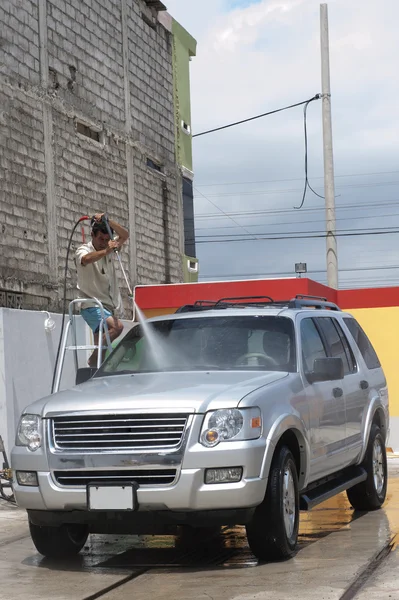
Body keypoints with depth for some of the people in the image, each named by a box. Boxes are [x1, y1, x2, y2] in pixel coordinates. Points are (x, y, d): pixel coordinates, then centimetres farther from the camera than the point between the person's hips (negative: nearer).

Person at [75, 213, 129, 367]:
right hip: (92, 305, -7)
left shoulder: (108, 250, 14)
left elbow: (124, 235, 5)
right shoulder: (83, 250, -4)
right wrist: (106, 251, -37)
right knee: (117, 327, -28)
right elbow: (86, 259, -28)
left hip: (109, 306, 7)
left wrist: (108, 221, -5)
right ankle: (94, 359, -21)